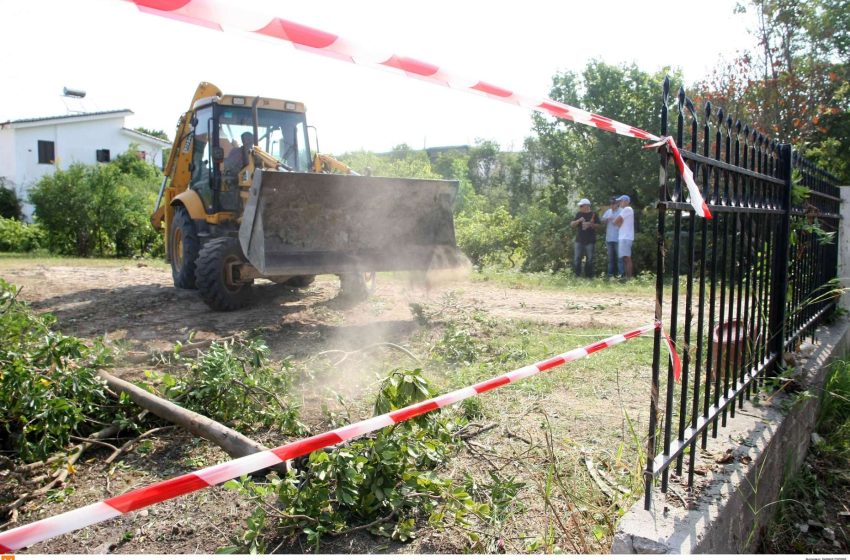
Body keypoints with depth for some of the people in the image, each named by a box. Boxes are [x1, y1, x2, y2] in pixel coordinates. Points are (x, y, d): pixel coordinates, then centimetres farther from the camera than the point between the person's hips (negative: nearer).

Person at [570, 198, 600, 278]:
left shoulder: (593, 214, 1)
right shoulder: (579, 214, 10)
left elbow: (598, 225, 0)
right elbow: (572, 224, 6)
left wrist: (590, 224, -17)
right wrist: (579, 220, -12)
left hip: (590, 241, -3)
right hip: (579, 240, 3)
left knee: (589, 259, 2)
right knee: (577, 259, 0)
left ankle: (589, 276, 9)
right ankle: (577, 275, 7)